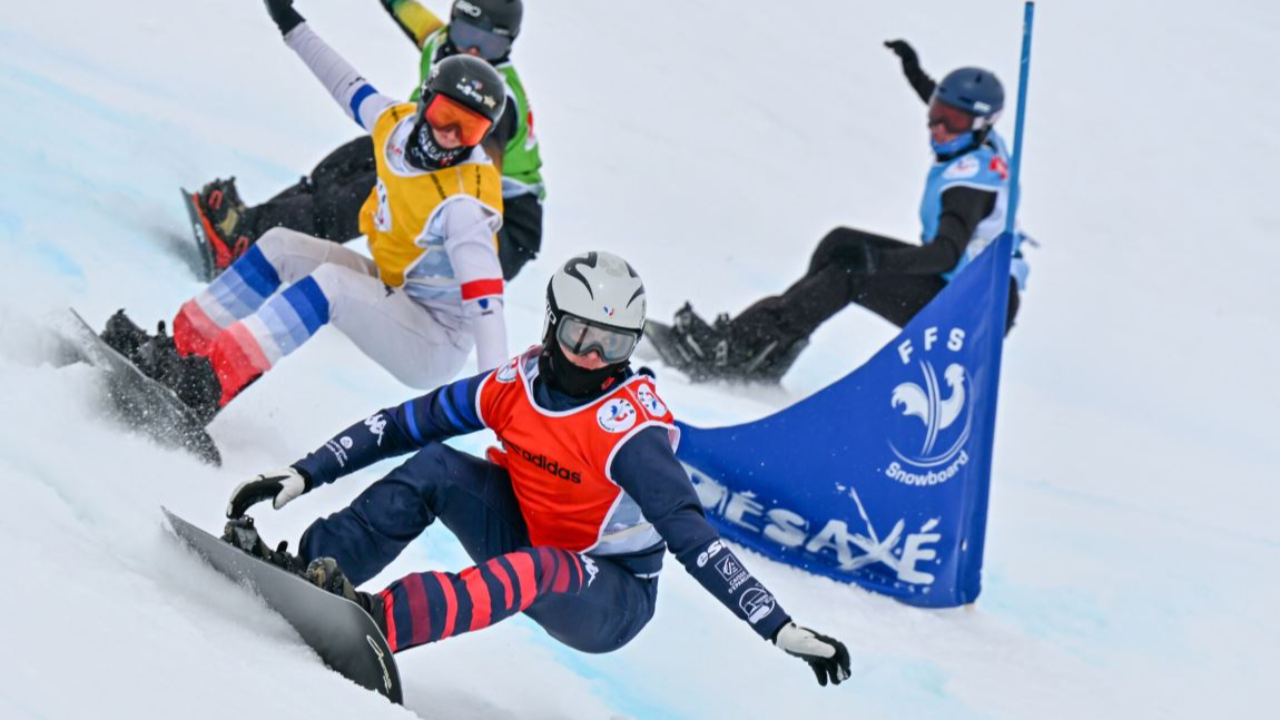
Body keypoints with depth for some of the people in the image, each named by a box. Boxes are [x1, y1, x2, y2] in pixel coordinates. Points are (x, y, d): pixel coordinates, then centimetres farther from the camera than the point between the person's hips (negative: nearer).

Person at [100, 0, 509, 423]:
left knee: (330, 283, -29)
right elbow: (350, 86, 15)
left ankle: (210, 386, -36)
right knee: (280, 248, 2)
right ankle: (180, 349, -2)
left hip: (435, 348, -8)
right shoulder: (398, 123, -5)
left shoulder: (465, 201, -26)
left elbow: (483, 298, -35)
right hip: (393, 294, 9)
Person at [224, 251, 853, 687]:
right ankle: (311, 571, -21)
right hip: (529, 543, 6)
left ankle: (379, 621, -53)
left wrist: (779, 627, -40)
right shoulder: (517, 385, -9)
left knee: (539, 571, -38)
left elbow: (692, 537, -31)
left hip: (608, 603, -6)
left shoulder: (632, 429, -25)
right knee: (436, 468, -12)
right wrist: (303, 474, -6)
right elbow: (400, 425, -2)